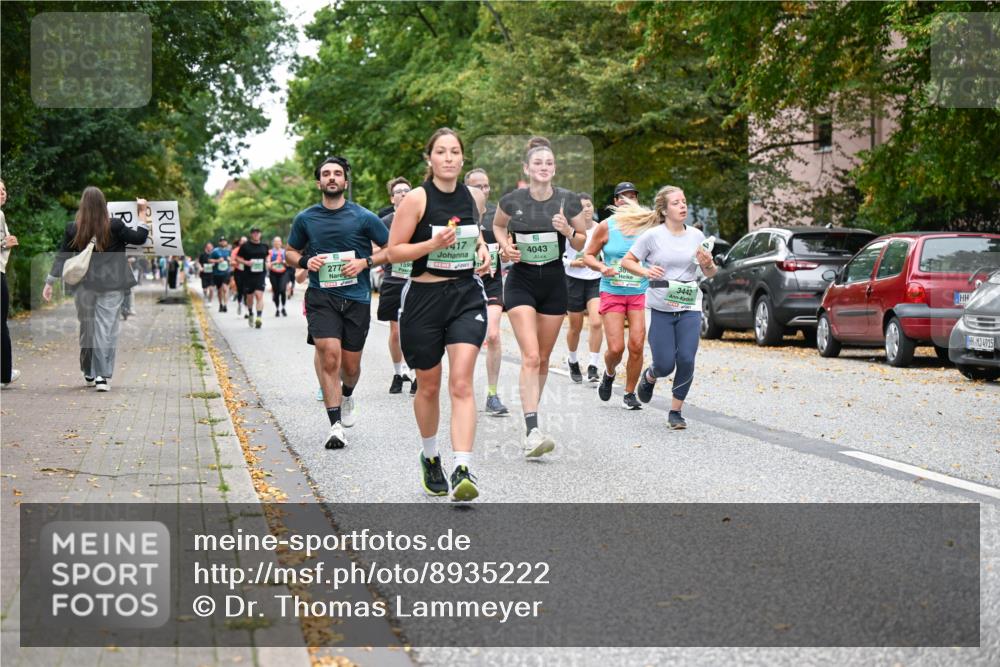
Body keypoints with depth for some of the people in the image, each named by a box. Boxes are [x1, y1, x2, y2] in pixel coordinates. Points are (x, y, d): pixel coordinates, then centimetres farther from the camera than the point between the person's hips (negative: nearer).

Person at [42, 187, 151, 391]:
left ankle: (89, 374, 27)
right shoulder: (114, 226, -8)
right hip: (111, 285, -2)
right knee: (106, 329, -2)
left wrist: (49, 283, 7)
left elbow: (62, 256, 1)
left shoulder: (73, 229, -3)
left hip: (84, 285, 2)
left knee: (87, 328, 15)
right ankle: (103, 376, -11)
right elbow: (139, 238, -2)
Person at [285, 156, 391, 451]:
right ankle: (335, 424, -15)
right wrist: (305, 261, -2)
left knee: (350, 365, 8)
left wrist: (365, 262, -10)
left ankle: (347, 395, 44)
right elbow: (290, 251, 20)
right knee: (329, 354, -19)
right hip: (321, 295, 0)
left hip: (357, 297, 0)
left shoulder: (363, 217, 0)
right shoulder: (305, 219, 6)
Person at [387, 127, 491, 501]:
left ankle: (463, 471, -19)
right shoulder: (417, 198, -8)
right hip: (424, 298, -2)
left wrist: (482, 249, 7)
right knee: (429, 386, 11)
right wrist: (432, 243, -22)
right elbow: (394, 251, -8)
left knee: (461, 383, -12)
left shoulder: (474, 197, 6)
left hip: (467, 296, 2)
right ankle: (430, 457, 35)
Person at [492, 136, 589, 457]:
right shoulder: (512, 201, -6)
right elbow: (497, 225, 16)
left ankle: (531, 413, 32)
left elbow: (582, 244, 5)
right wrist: (506, 246, -3)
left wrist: (568, 231, -15)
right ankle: (532, 432, -22)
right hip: (521, 282, -2)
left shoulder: (569, 200, -4)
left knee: (543, 358, 11)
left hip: (554, 283, 2)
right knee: (531, 357, -16)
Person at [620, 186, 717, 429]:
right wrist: (645, 271, -17)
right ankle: (649, 377, 34)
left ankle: (675, 412, 8)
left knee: (686, 360, -9)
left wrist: (708, 264, -10)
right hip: (661, 308, -2)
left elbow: (710, 274, 13)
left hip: (690, 308, 2)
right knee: (665, 365, -4)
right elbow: (627, 261, 1)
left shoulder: (696, 236, 5)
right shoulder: (652, 235, -5)